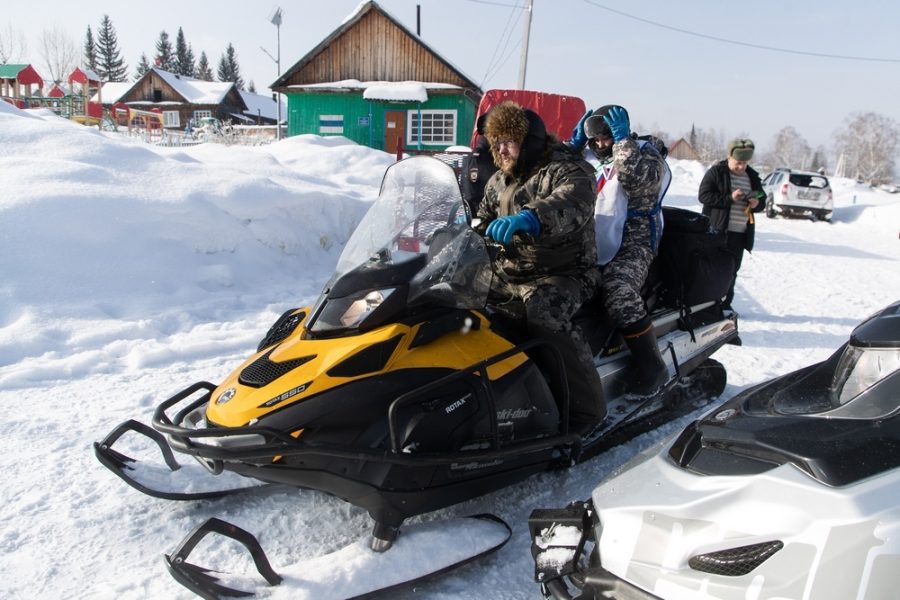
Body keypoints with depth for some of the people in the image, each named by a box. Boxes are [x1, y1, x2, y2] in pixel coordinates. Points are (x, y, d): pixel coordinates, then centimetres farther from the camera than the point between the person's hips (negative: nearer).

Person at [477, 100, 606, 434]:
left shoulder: (569, 171, -9)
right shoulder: (499, 182, 15)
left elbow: (572, 206, -32)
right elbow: (481, 224, 24)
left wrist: (528, 219, -51)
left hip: (564, 274, -7)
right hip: (508, 274, 8)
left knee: (542, 309, -37)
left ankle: (586, 406, -26)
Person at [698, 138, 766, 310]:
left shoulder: (752, 176, 13)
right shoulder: (716, 172, -2)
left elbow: (762, 201, 21)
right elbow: (703, 195, -12)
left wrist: (757, 203, -4)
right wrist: (730, 198, -20)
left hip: (740, 233, 5)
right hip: (717, 230, -5)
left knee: (732, 270, 9)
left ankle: (725, 305, 19)